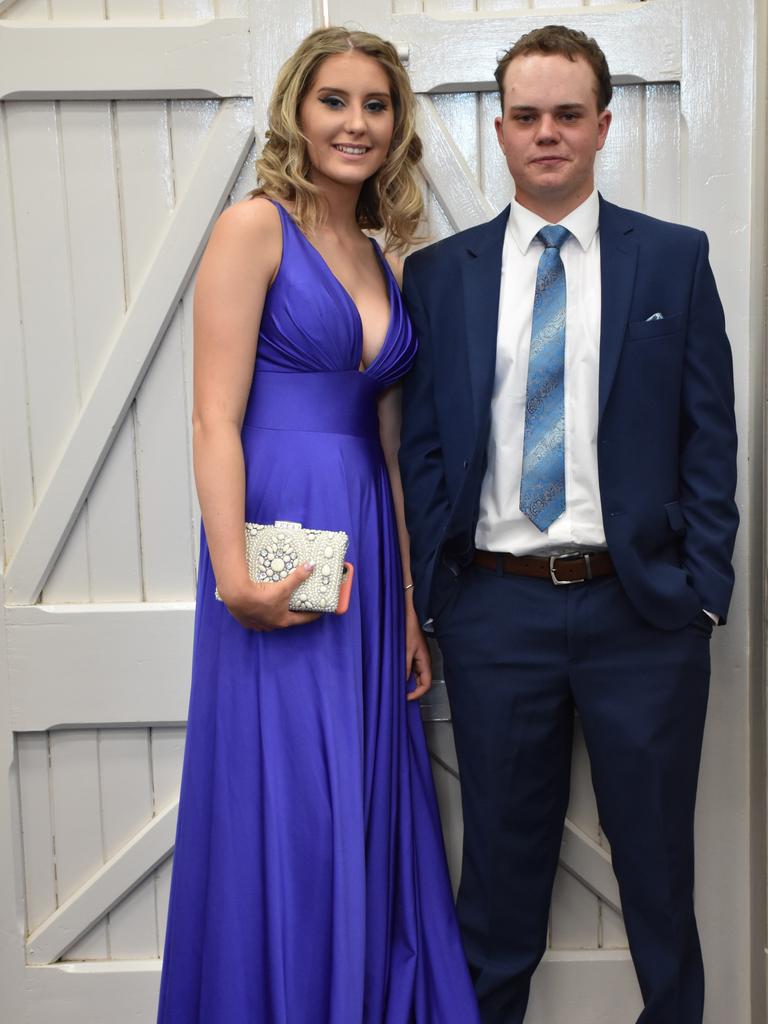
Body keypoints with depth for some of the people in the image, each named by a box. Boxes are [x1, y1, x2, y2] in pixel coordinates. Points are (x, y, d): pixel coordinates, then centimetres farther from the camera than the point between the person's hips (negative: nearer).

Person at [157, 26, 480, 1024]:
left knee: (371, 807, 14)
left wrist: (409, 601, 12)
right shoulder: (255, 227, -4)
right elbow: (215, 419, -11)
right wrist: (233, 576, -21)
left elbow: (385, 443, 14)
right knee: (286, 808, 3)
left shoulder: (380, 259, 16)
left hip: (366, 551, 7)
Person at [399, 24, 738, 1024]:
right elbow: (422, 447, 4)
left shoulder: (674, 258, 3)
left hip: (639, 605, 0)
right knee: (502, 849, 14)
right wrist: (426, 596, -1)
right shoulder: (439, 272, 6)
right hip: (496, 605, 1)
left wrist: (704, 591, -5)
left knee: (657, 848, 14)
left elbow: (709, 436, 2)